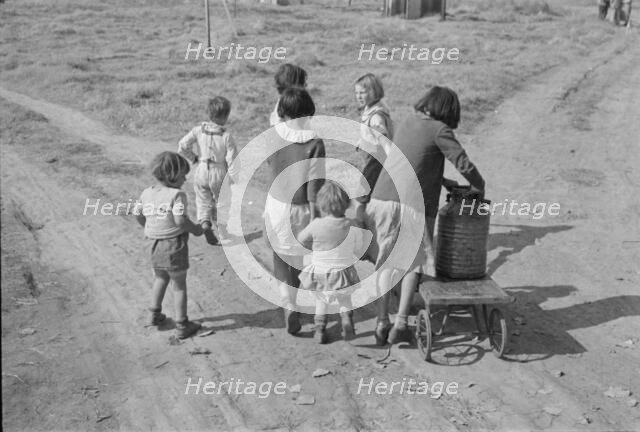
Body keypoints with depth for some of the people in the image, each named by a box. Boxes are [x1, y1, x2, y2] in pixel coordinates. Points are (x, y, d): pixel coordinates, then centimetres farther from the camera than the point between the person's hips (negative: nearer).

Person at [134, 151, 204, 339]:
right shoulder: (177, 195, -18)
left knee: (160, 279, 28)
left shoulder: (146, 193, 2)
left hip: (155, 244, 6)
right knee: (179, 284, 8)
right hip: (175, 244, -6)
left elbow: (138, 215, 8)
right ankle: (182, 325, 15)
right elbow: (180, 220, -26)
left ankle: (155, 314, 35)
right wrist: (196, 229, -9)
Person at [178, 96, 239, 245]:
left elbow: (182, 146, -8)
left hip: (201, 172, 2)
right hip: (219, 174, -2)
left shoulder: (199, 130, -8)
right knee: (222, 204, 14)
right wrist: (237, 181, -5)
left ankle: (204, 222, -7)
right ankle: (224, 236, 20)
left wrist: (193, 158, 8)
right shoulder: (226, 136, -16)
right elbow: (232, 161, -15)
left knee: (203, 200, 20)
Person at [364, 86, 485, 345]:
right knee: (413, 262, 9)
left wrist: (443, 181, 28)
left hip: (382, 200, 5)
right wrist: (480, 186, 13)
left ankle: (382, 323, 14)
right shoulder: (439, 130, -2)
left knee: (385, 262, 13)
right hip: (411, 205, -5)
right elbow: (464, 165, -6)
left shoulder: (407, 123, 17)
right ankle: (400, 323, 2)